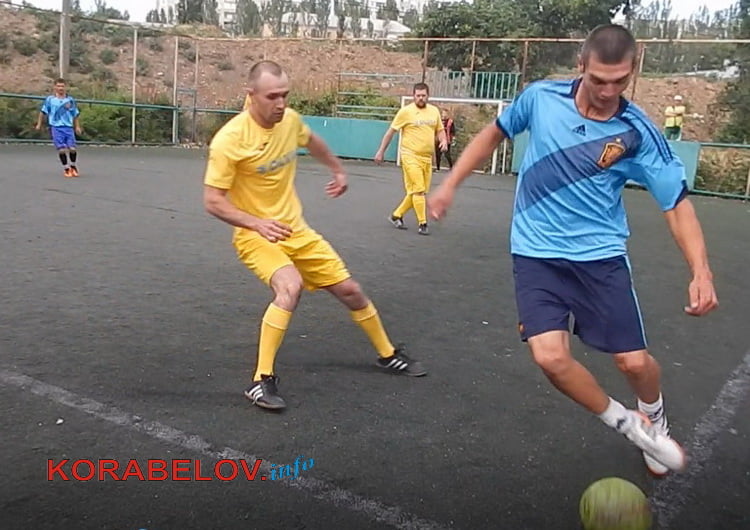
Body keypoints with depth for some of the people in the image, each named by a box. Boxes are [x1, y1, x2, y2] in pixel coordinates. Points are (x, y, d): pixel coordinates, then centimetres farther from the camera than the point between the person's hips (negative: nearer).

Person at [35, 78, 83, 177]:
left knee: (72, 148, -8)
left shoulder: (70, 100, 9)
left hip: (69, 127, 1)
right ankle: (66, 168, 8)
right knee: (61, 149, -9)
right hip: (56, 127, -1)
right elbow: (43, 112, 10)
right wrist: (39, 124, 10)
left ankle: (73, 166, 17)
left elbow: (75, 114, 16)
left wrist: (77, 126, 12)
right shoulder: (50, 99, 4)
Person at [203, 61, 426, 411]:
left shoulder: (290, 119, -5)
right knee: (290, 287, -34)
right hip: (255, 235, -6)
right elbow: (212, 201, -18)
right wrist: (258, 223, -29)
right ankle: (261, 381, -21)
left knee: (349, 289, 9)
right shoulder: (230, 139, -22)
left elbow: (312, 142, 20)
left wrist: (338, 170, 32)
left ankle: (388, 355, 32)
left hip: (296, 230, 6)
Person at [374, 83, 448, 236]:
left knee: (418, 191, 9)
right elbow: (391, 131, 0)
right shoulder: (406, 111, -4)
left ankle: (396, 216, 24)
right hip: (411, 156, -6)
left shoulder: (434, 111, 10)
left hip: (427, 157, 6)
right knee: (418, 190, -9)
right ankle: (422, 224, 0)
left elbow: (440, 130, 21)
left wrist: (443, 140, -1)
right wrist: (381, 151, 0)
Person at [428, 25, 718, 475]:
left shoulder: (638, 132, -10)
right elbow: (494, 135, 11)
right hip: (537, 255, 1)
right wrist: (450, 184, 8)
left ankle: (653, 415, 39)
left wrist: (701, 272, -20)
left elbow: (677, 202, -7)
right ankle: (622, 421, 15)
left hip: (601, 255, 0)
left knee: (633, 361, 0)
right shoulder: (540, 97, -6)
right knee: (551, 356, -16)